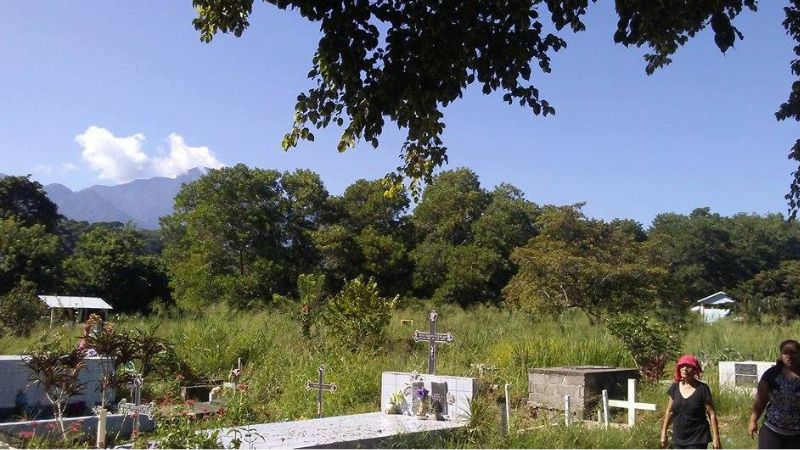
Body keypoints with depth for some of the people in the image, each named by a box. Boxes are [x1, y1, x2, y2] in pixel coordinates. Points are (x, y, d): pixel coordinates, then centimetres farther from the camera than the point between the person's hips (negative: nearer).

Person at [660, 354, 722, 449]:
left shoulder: (702, 389, -9)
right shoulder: (675, 387, 3)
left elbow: (712, 414, -7)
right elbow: (669, 412, 12)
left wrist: (715, 438, -9)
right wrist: (664, 433, 11)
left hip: (697, 440, -5)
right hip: (678, 439, 5)